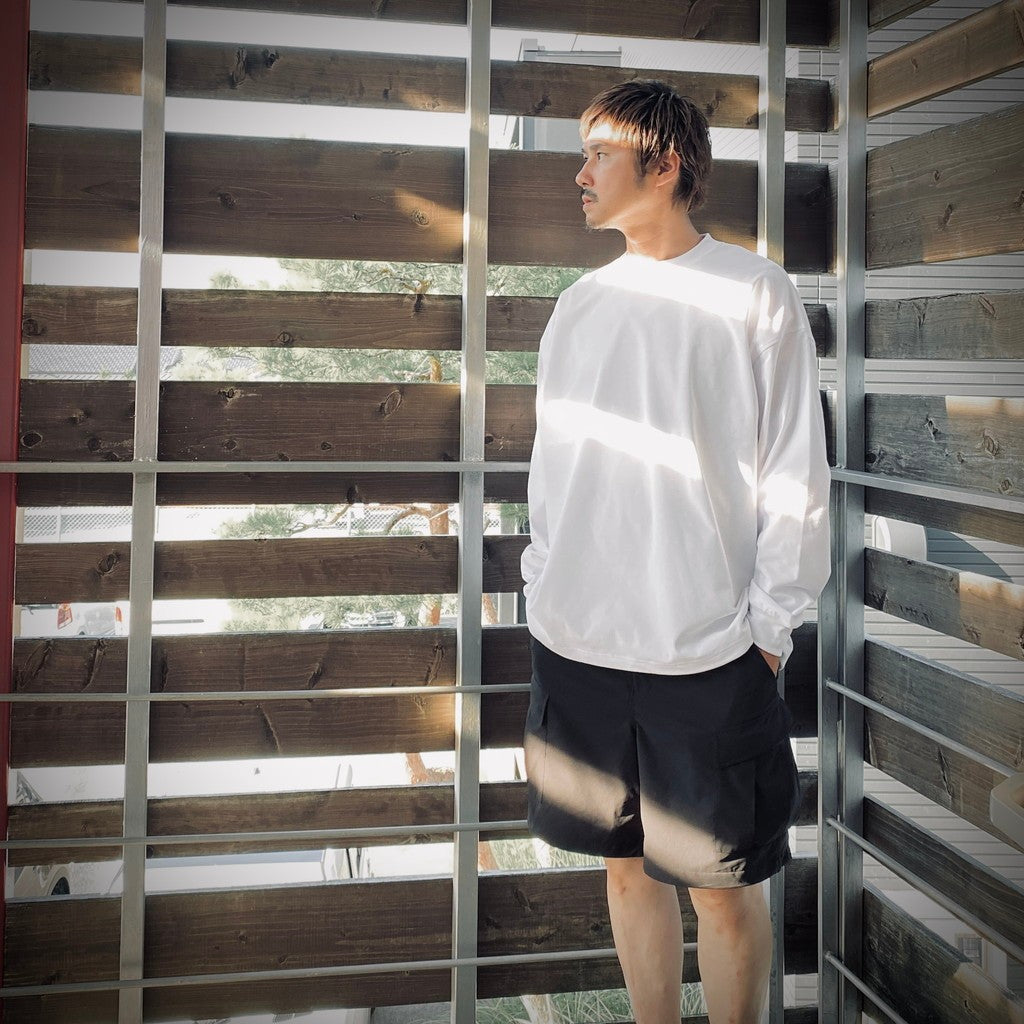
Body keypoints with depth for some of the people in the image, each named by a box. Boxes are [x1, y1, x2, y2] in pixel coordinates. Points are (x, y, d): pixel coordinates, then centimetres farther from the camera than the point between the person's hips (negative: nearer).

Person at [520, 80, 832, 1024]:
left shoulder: (757, 295, -3)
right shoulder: (581, 304, 10)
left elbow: (796, 481, -4)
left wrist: (768, 631, -7)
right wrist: (544, 597, 11)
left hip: (707, 655, -4)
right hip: (575, 646, 5)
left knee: (724, 888, 4)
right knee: (628, 865, 15)